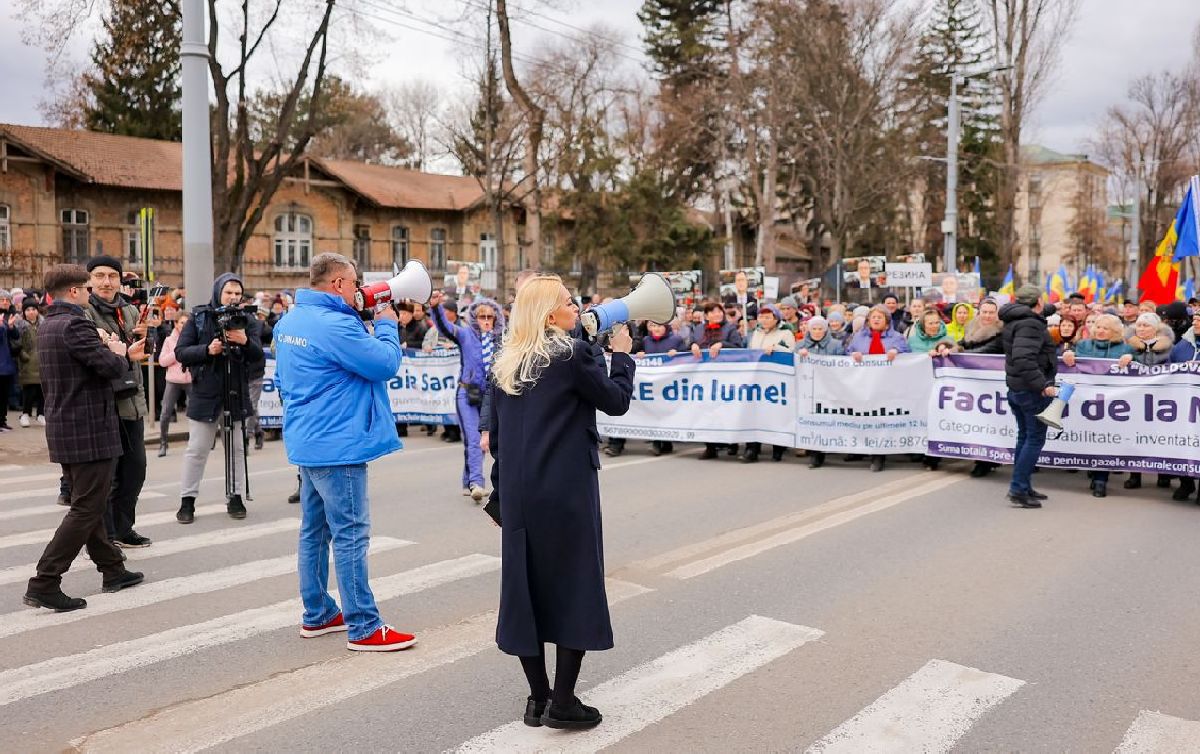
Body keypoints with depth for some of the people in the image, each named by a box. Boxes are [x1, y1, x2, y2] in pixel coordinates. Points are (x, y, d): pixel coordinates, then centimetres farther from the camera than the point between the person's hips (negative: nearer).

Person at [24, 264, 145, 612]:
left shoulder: (47, 325, 12)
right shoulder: (74, 325, -18)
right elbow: (110, 367, -22)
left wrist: (122, 353, 21)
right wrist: (119, 353, -2)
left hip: (64, 428, 10)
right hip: (88, 431, -10)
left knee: (88, 503, 18)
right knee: (86, 508, -4)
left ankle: (112, 570, 31)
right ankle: (44, 584, -5)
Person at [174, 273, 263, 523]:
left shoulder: (247, 320, 5)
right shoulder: (199, 317, 1)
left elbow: (258, 355, -3)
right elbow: (180, 352, -4)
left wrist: (245, 341, -23)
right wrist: (207, 350, -19)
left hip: (237, 392, 2)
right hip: (205, 392, -2)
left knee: (237, 448, 7)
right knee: (197, 449, 3)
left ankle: (235, 498, 17)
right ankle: (187, 501, 12)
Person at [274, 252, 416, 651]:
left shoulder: (289, 321, 10)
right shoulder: (335, 325, -21)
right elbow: (386, 363, -19)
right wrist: (386, 324, -3)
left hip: (306, 442, 10)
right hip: (338, 445, -10)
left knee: (314, 530, 16)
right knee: (351, 535, -5)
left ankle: (317, 614, 27)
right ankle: (364, 628, 1)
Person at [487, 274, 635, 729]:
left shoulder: (506, 364, 10)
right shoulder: (573, 354, -9)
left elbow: (496, 433, 12)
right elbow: (617, 401, -2)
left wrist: (500, 493, 18)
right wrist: (622, 355, 13)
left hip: (518, 495, 6)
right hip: (567, 492, -6)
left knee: (525, 587, 11)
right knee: (574, 588, 4)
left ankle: (538, 698, 19)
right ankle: (562, 703, 5)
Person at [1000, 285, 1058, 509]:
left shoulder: (1015, 319, 9)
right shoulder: (1031, 324, -20)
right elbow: (1023, 359, -31)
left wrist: (1053, 307, 45)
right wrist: (1042, 385, -29)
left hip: (1015, 388, 10)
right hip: (1032, 390, -10)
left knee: (1025, 437, 16)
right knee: (1035, 439, -5)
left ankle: (1023, 487, 21)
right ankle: (1018, 490, -7)